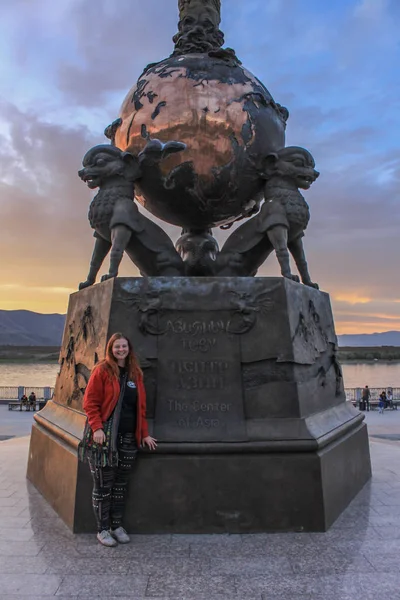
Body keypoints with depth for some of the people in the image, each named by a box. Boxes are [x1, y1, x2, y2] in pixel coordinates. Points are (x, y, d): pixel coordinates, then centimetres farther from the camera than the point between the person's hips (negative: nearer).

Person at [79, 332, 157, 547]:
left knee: (121, 484, 12)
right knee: (103, 485, 3)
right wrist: (97, 427, -16)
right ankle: (103, 529, 17)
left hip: (128, 437, 5)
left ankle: (117, 526, 26)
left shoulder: (135, 374, 11)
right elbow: (90, 402, -6)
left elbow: (141, 407, 14)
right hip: (104, 436, -4)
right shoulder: (102, 371, -4)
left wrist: (144, 434, 12)